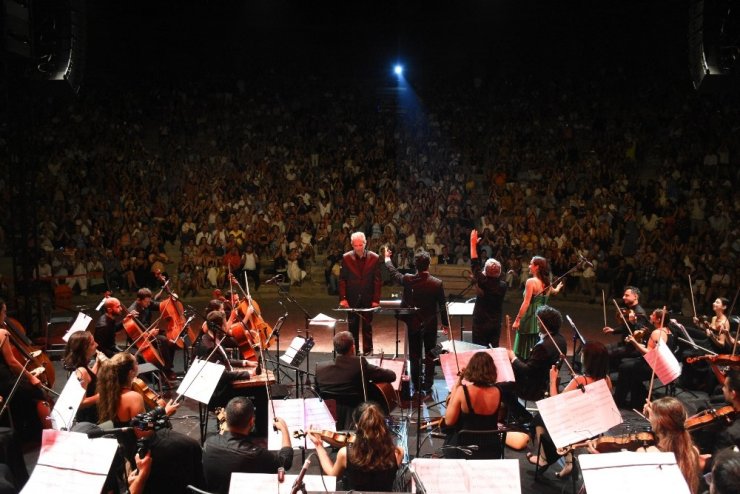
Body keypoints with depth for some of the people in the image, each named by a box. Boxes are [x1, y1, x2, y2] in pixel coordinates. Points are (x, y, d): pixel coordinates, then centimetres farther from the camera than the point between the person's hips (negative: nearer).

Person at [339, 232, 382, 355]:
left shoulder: (374, 258, -4)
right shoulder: (346, 258, -3)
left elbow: (377, 281, -2)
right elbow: (342, 279, -1)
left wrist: (376, 300, -7)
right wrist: (342, 298, -8)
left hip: (368, 299, 0)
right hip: (352, 299, 1)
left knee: (367, 327, 7)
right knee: (353, 327, 7)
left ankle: (367, 352, 14)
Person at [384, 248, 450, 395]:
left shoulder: (407, 280, -13)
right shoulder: (437, 283, -16)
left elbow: (393, 273, 8)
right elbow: (442, 306, -7)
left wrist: (387, 259, 26)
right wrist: (445, 323, 7)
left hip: (413, 324, 1)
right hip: (430, 325, -1)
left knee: (414, 356, 12)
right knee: (429, 356, 11)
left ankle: (416, 386, 19)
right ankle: (428, 386, 15)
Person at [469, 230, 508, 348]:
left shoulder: (483, 283, -18)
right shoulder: (503, 286, -6)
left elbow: (474, 265, -9)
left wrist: (473, 243, -3)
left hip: (480, 324, -5)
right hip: (496, 324, 5)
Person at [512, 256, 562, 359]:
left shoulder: (531, 282, -13)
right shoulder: (547, 283, 7)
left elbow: (526, 303, -19)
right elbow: (555, 292, 30)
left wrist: (517, 320, -19)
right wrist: (558, 288, 54)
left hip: (530, 319, -7)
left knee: (524, 353, -3)